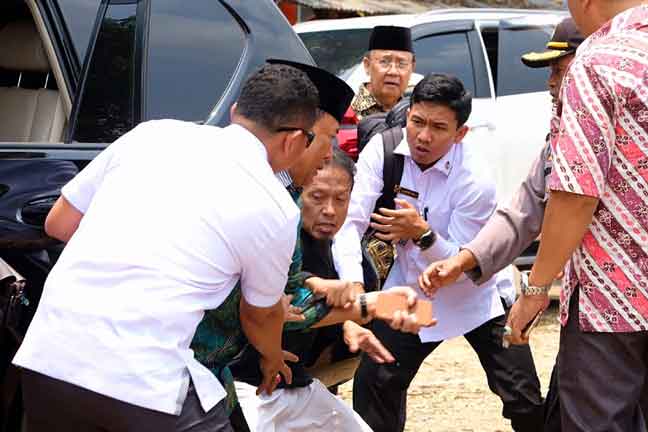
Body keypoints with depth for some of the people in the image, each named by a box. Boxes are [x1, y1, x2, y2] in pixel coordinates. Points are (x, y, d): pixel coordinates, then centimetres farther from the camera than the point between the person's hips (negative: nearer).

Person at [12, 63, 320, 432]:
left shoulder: (151, 132, 10)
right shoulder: (275, 208, 2)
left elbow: (58, 224, 17)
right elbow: (261, 314, 18)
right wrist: (274, 359, 39)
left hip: (46, 356, 5)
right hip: (143, 383, -5)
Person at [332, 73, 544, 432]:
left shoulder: (475, 182, -25)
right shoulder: (382, 150, -16)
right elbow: (350, 221, -22)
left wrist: (423, 234, -39)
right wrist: (353, 285, -39)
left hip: (475, 297, -3)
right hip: (410, 290, 3)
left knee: (525, 402, -4)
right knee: (373, 382, 4)